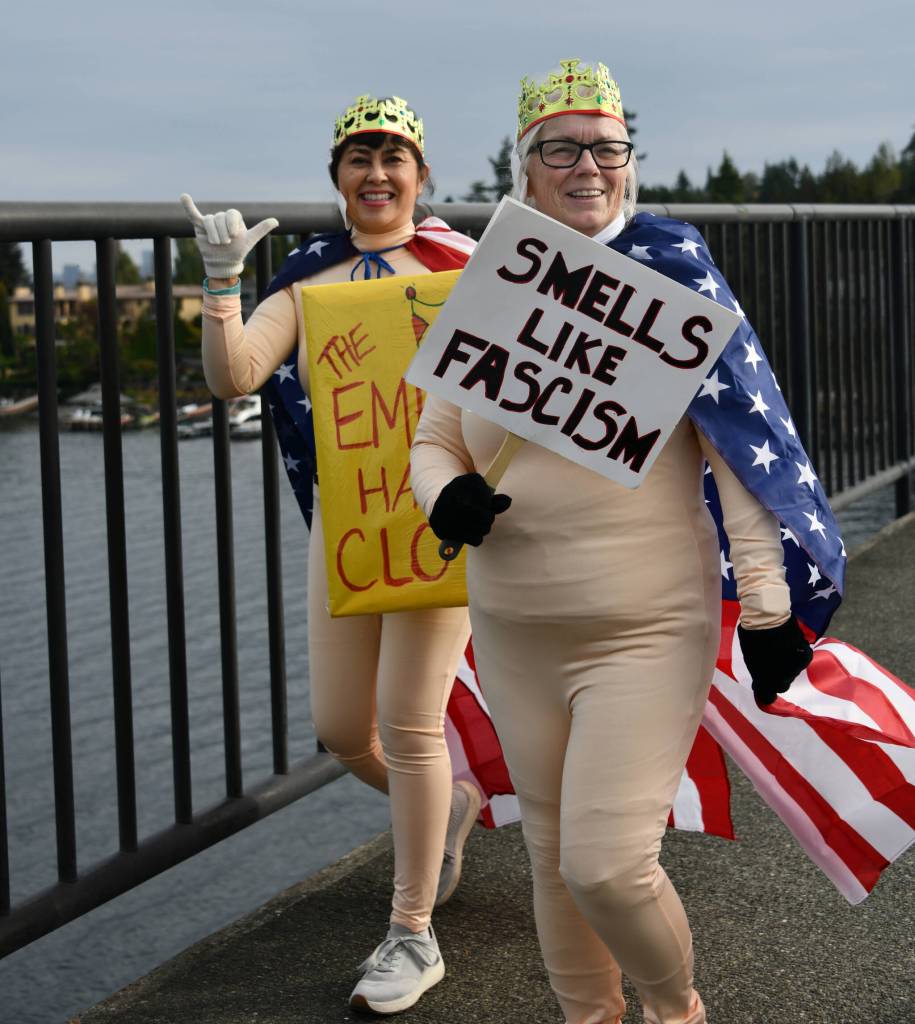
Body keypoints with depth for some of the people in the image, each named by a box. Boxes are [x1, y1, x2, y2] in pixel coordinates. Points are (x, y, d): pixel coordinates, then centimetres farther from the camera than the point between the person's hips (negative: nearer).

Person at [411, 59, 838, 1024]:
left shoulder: (669, 275, -6)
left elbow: (745, 446, -7)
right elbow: (433, 439, 13)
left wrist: (767, 601, -10)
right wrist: (445, 495, -11)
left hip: (648, 628, -4)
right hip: (514, 633, 5)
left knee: (607, 866, -11)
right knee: (553, 857, 14)